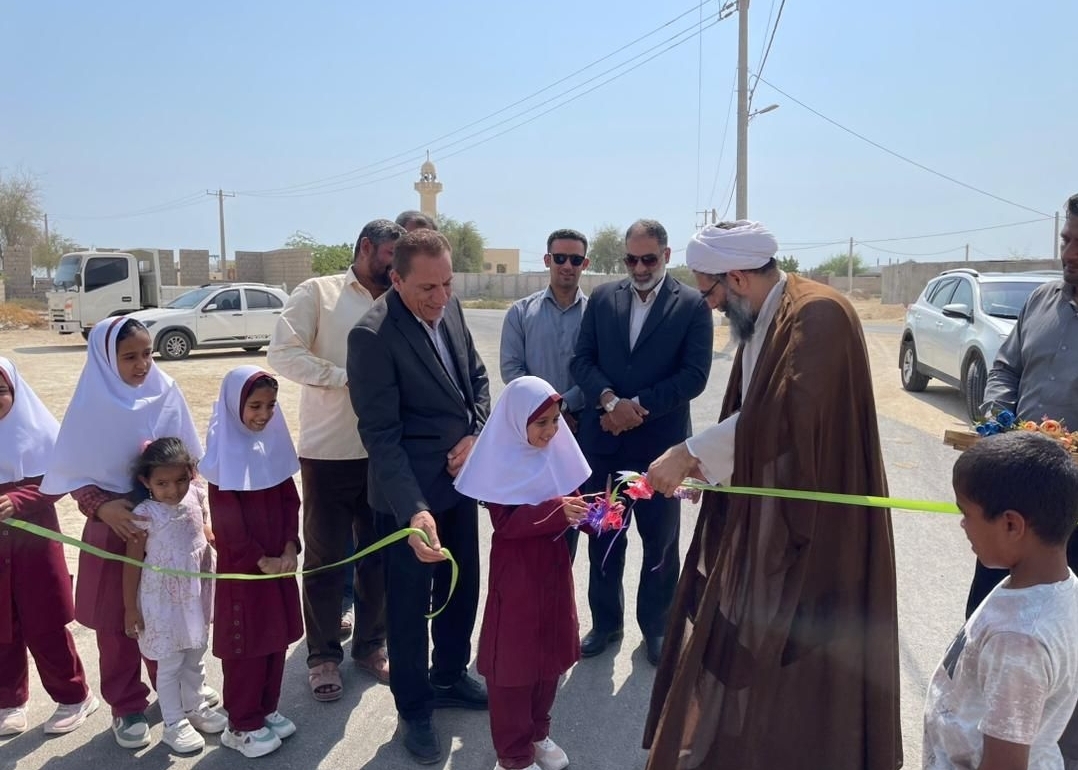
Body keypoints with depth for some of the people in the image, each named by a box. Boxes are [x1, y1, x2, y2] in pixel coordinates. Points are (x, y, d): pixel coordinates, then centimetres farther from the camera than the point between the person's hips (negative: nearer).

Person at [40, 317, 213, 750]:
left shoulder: (167, 395, -6)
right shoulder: (91, 406, -10)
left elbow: (189, 461, 2)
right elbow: (74, 475, -6)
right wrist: (103, 506, -22)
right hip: (113, 525, -1)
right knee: (116, 621, 9)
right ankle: (127, 707, 25)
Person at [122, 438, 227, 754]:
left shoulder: (196, 499, -7)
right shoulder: (145, 515, -20)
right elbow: (132, 563, -13)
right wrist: (131, 607, -9)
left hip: (196, 595, 5)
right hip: (162, 600, -5)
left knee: (195, 657, 20)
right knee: (170, 663, 7)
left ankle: (194, 708, 39)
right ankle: (174, 723, 22)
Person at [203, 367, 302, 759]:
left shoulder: (273, 443, 3)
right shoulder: (225, 452, -15)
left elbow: (290, 500, 5)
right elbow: (226, 521, -16)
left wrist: (289, 548, -7)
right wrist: (261, 561, -14)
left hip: (280, 560, 6)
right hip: (241, 566, -6)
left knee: (277, 637, 15)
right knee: (245, 644, 5)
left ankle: (266, 710, 31)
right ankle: (242, 725, 19)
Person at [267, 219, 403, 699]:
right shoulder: (317, 293, -2)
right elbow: (283, 353, -12)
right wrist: (348, 378, -18)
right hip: (328, 451, -4)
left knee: (379, 552, 14)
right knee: (326, 557, 8)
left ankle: (371, 644, 32)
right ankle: (323, 655, 25)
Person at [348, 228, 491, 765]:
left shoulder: (449, 307, -1)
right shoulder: (373, 335, -23)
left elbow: (477, 377, 11)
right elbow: (381, 436, -24)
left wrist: (476, 434, -6)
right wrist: (414, 510, -32)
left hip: (460, 477, 7)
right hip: (409, 490, -7)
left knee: (463, 586, 21)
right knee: (410, 603, 10)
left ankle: (449, 678, 44)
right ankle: (414, 709, 31)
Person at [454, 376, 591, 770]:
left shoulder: (558, 453, 2)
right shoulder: (501, 463, -16)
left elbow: (571, 500, 7)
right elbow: (507, 522, -22)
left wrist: (589, 515, -15)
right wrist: (556, 511, -32)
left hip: (554, 566, 6)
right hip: (516, 572, -6)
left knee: (551, 652, 17)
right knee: (514, 658, 4)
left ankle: (537, 733, 38)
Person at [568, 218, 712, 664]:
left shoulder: (692, 305, -4)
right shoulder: (602, 298, 6)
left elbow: (695, 375, -10)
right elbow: (582, 360, 2)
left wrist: (637, 406, -16)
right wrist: (610, 401, -16)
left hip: (660, 441, -2)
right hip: (603, 438, 3)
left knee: (660, 541, 11)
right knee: (602, 536, 12)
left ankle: (656, 626, 29)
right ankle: (606, 622, 30)